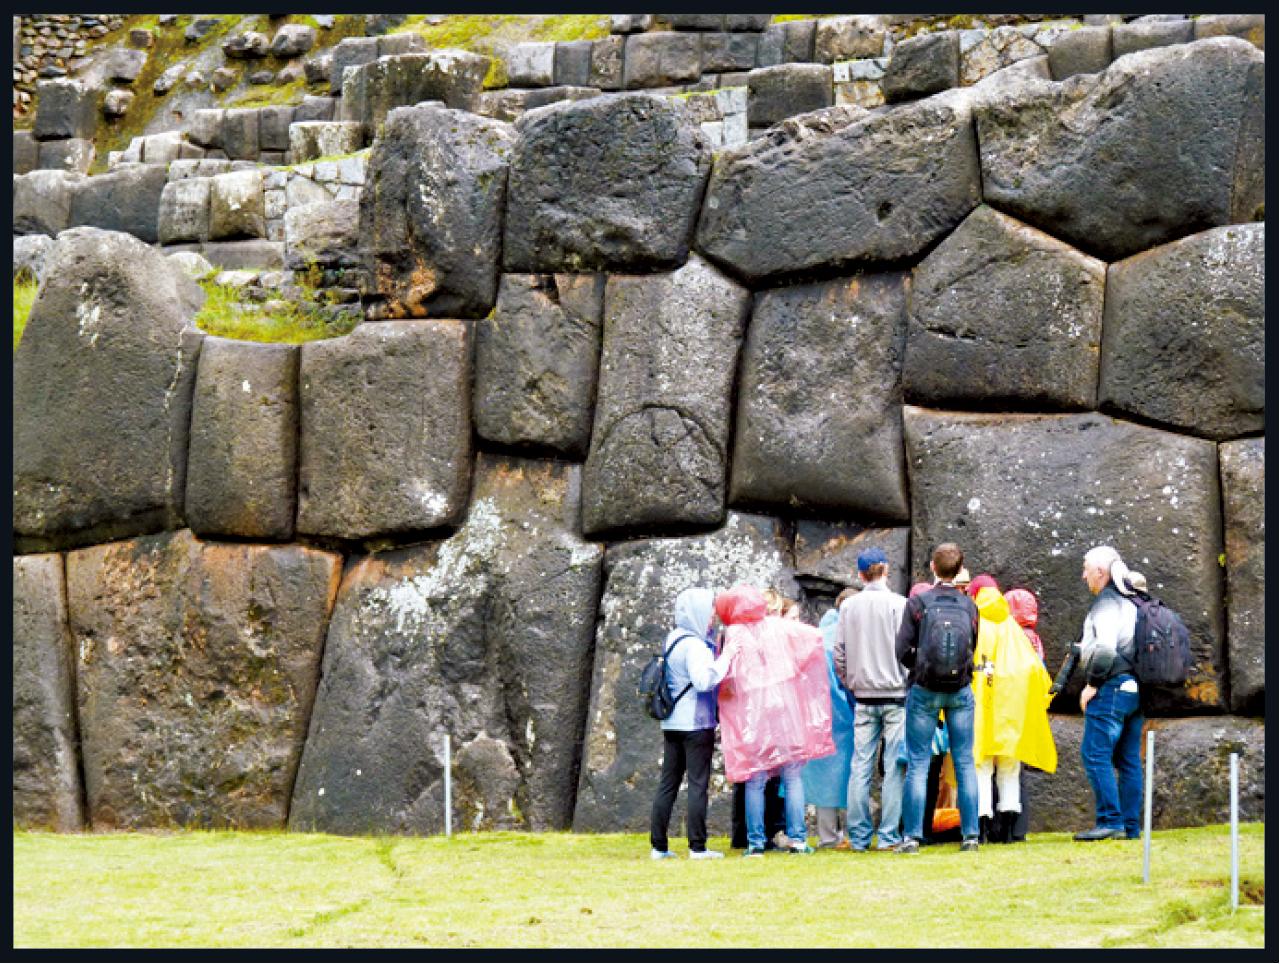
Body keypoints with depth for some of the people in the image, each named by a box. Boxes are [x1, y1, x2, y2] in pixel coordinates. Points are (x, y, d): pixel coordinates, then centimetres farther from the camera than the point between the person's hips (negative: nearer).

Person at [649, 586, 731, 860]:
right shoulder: (694, 645, -15)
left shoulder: (673, 639, 11)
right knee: (698, 784, -4)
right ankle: (697, 847, -5)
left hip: (672, 724, 8)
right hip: (697, 724, -8)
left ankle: (658, 846, 7)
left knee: (668, 783, 8)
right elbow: (704, 680, -25)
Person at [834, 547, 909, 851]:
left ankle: (859, 835, 6)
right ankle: (889, 835, -4)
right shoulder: (899, 604, -7)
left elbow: (840, 655, 6)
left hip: (863, 698, 3)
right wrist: (909, 682, 3)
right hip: (896, 693, -3)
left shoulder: (848, 607, 5)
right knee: (895, 768, -1)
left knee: (860, 766, 6)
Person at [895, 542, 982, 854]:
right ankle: (970, 834, 5)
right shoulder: (969, 606, 1)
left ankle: (912, 836, -2)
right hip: (961, 691, 2)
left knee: (917, 764, 2)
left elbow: (903, 651, -7)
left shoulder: (917, 604, -6)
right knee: (965, 763, 8)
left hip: (923, 691, -2)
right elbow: (973, 649, 6)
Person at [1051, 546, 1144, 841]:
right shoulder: (1132, 601, 19)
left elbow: (1105, 648, -20)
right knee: (1129, 759, 9)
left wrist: (1092, 684, -12)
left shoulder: (1107, 602, -10)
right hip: (1135, 688, 9)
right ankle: (1130, 825, 9)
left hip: (1113, 685, -9)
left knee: (1095, 753, -8)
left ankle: (1109, 821, -13)